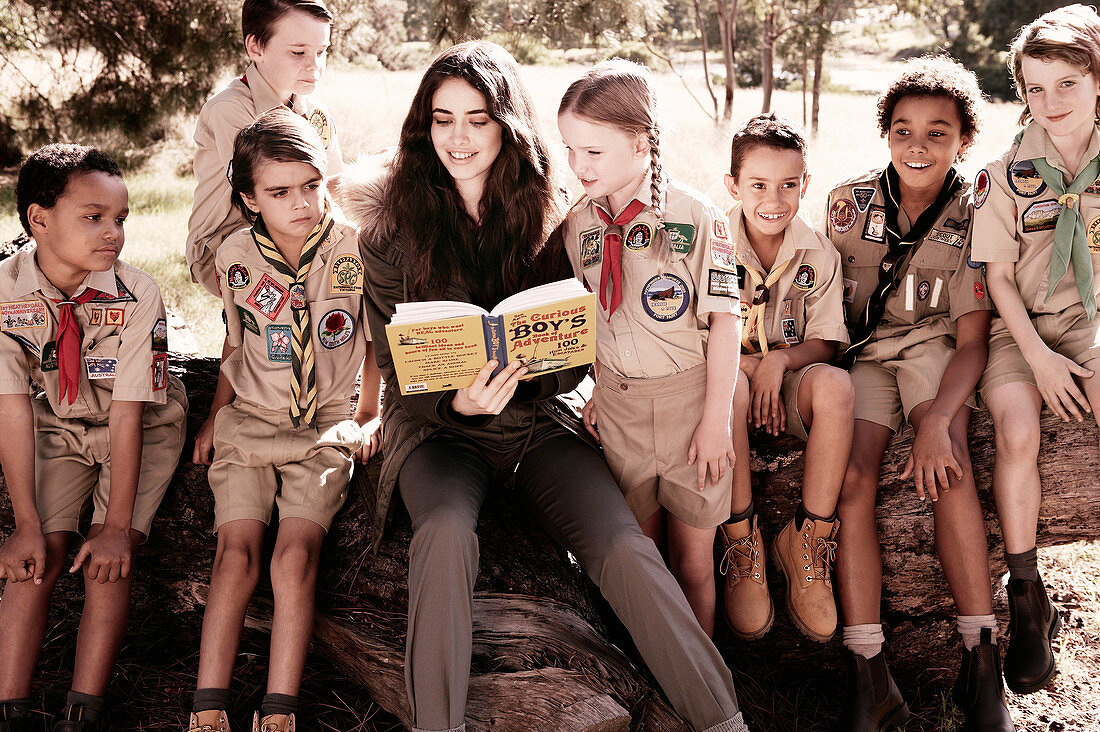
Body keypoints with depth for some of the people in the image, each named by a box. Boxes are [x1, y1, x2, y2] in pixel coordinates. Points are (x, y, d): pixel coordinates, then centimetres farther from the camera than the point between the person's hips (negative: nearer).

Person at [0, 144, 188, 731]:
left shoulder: (136, 296, -25)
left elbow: (128, 413, -24)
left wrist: (117, 525, -24)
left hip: (142, 428, -2)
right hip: (59, 426, 2)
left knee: (106, 561, -18)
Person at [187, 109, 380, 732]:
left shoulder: (355, 250, -6)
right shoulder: (236, 258, 0)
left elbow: (375, 338, 9)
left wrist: (369, 416, 7)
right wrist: (215, 418, 12)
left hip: (326, 430, -1)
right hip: (248, 424, 2)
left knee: (295, 556, -20)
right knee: (236, 555, -16)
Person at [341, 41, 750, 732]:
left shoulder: (550, 216, 2)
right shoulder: (393, 228, -2)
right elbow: (399, 371, -1)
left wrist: (520, 381, -17)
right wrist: (458, 403, -23)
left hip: (538, 422, 1)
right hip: (438, 426, -1)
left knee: (625, 547, -22)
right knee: (446, 533, -33)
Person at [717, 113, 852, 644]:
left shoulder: (818, 255, 0)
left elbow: (824, 344, 0)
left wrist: (779, 360, -22)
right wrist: (749, 365, -23)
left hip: (790, 384, 2)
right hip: (727, 370, -2)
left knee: (835, 385, -32)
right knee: (729, 384, -38)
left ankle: (807, 541, -22)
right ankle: (742, 542, -26)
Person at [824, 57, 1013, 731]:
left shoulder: (972, 219, -5)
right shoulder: (851, 203, 1)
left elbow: (973, 339, -12)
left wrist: (937, 419, -28)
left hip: (932, 346, -1)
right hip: (862, 353, 2)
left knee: (948, 457, -33)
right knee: (852, 476, -26)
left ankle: (983, 664, -30)